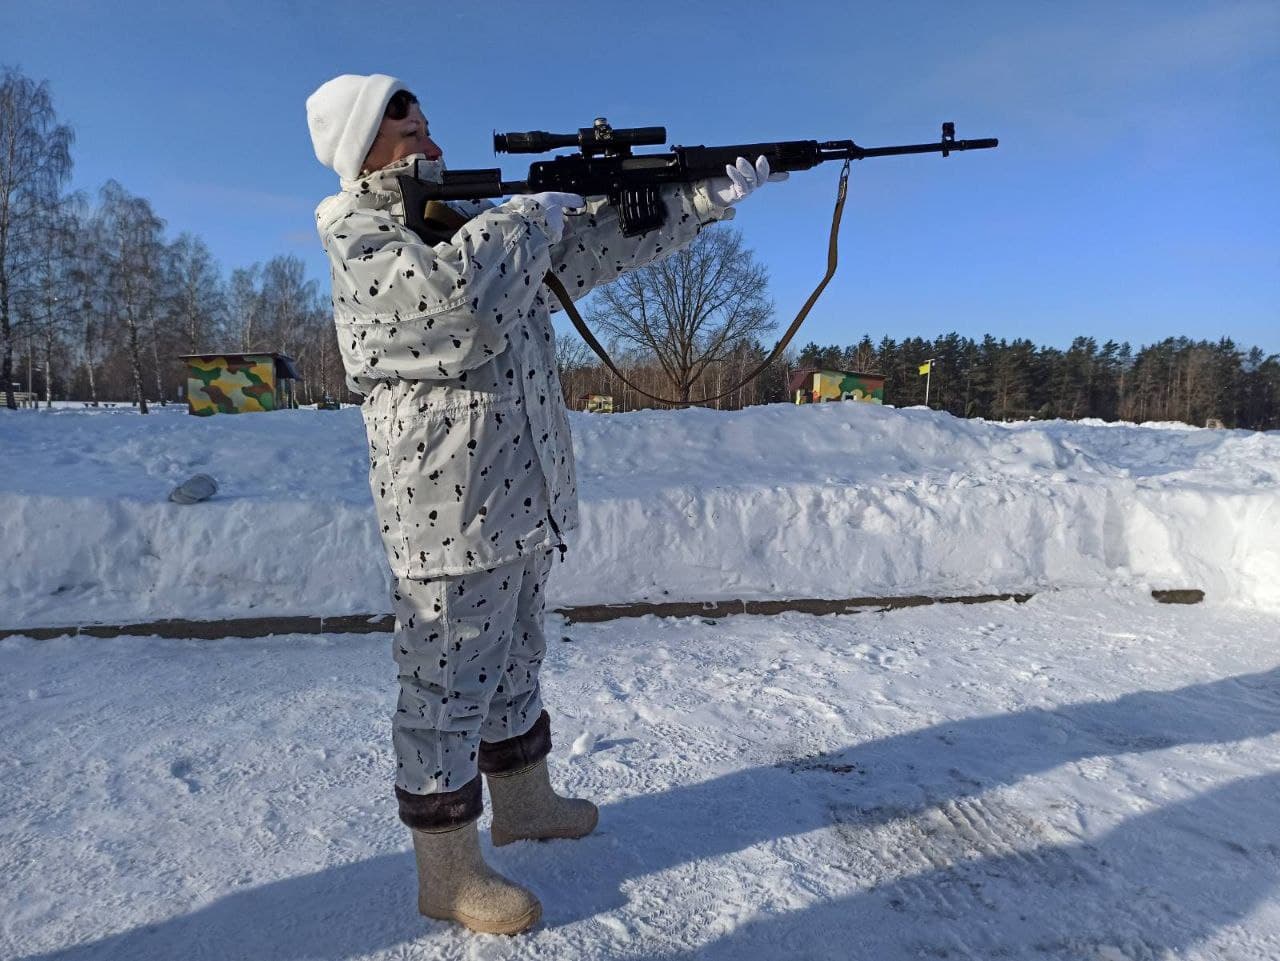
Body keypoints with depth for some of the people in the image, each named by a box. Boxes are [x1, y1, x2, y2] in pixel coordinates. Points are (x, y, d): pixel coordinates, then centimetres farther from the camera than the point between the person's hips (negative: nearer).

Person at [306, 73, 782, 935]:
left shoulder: (479, 223, 17)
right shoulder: (358, 238, -7)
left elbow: (599, 239, 13)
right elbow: (458, 297, -27)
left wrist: (712, 194, 6)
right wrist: (532, 215, -10)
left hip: (525, 498, 9)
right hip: (449, 508, -8)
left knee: (514, 660, 21)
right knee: (448, 686, 2)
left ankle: (524, 803, 40)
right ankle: (449, 875, 18)